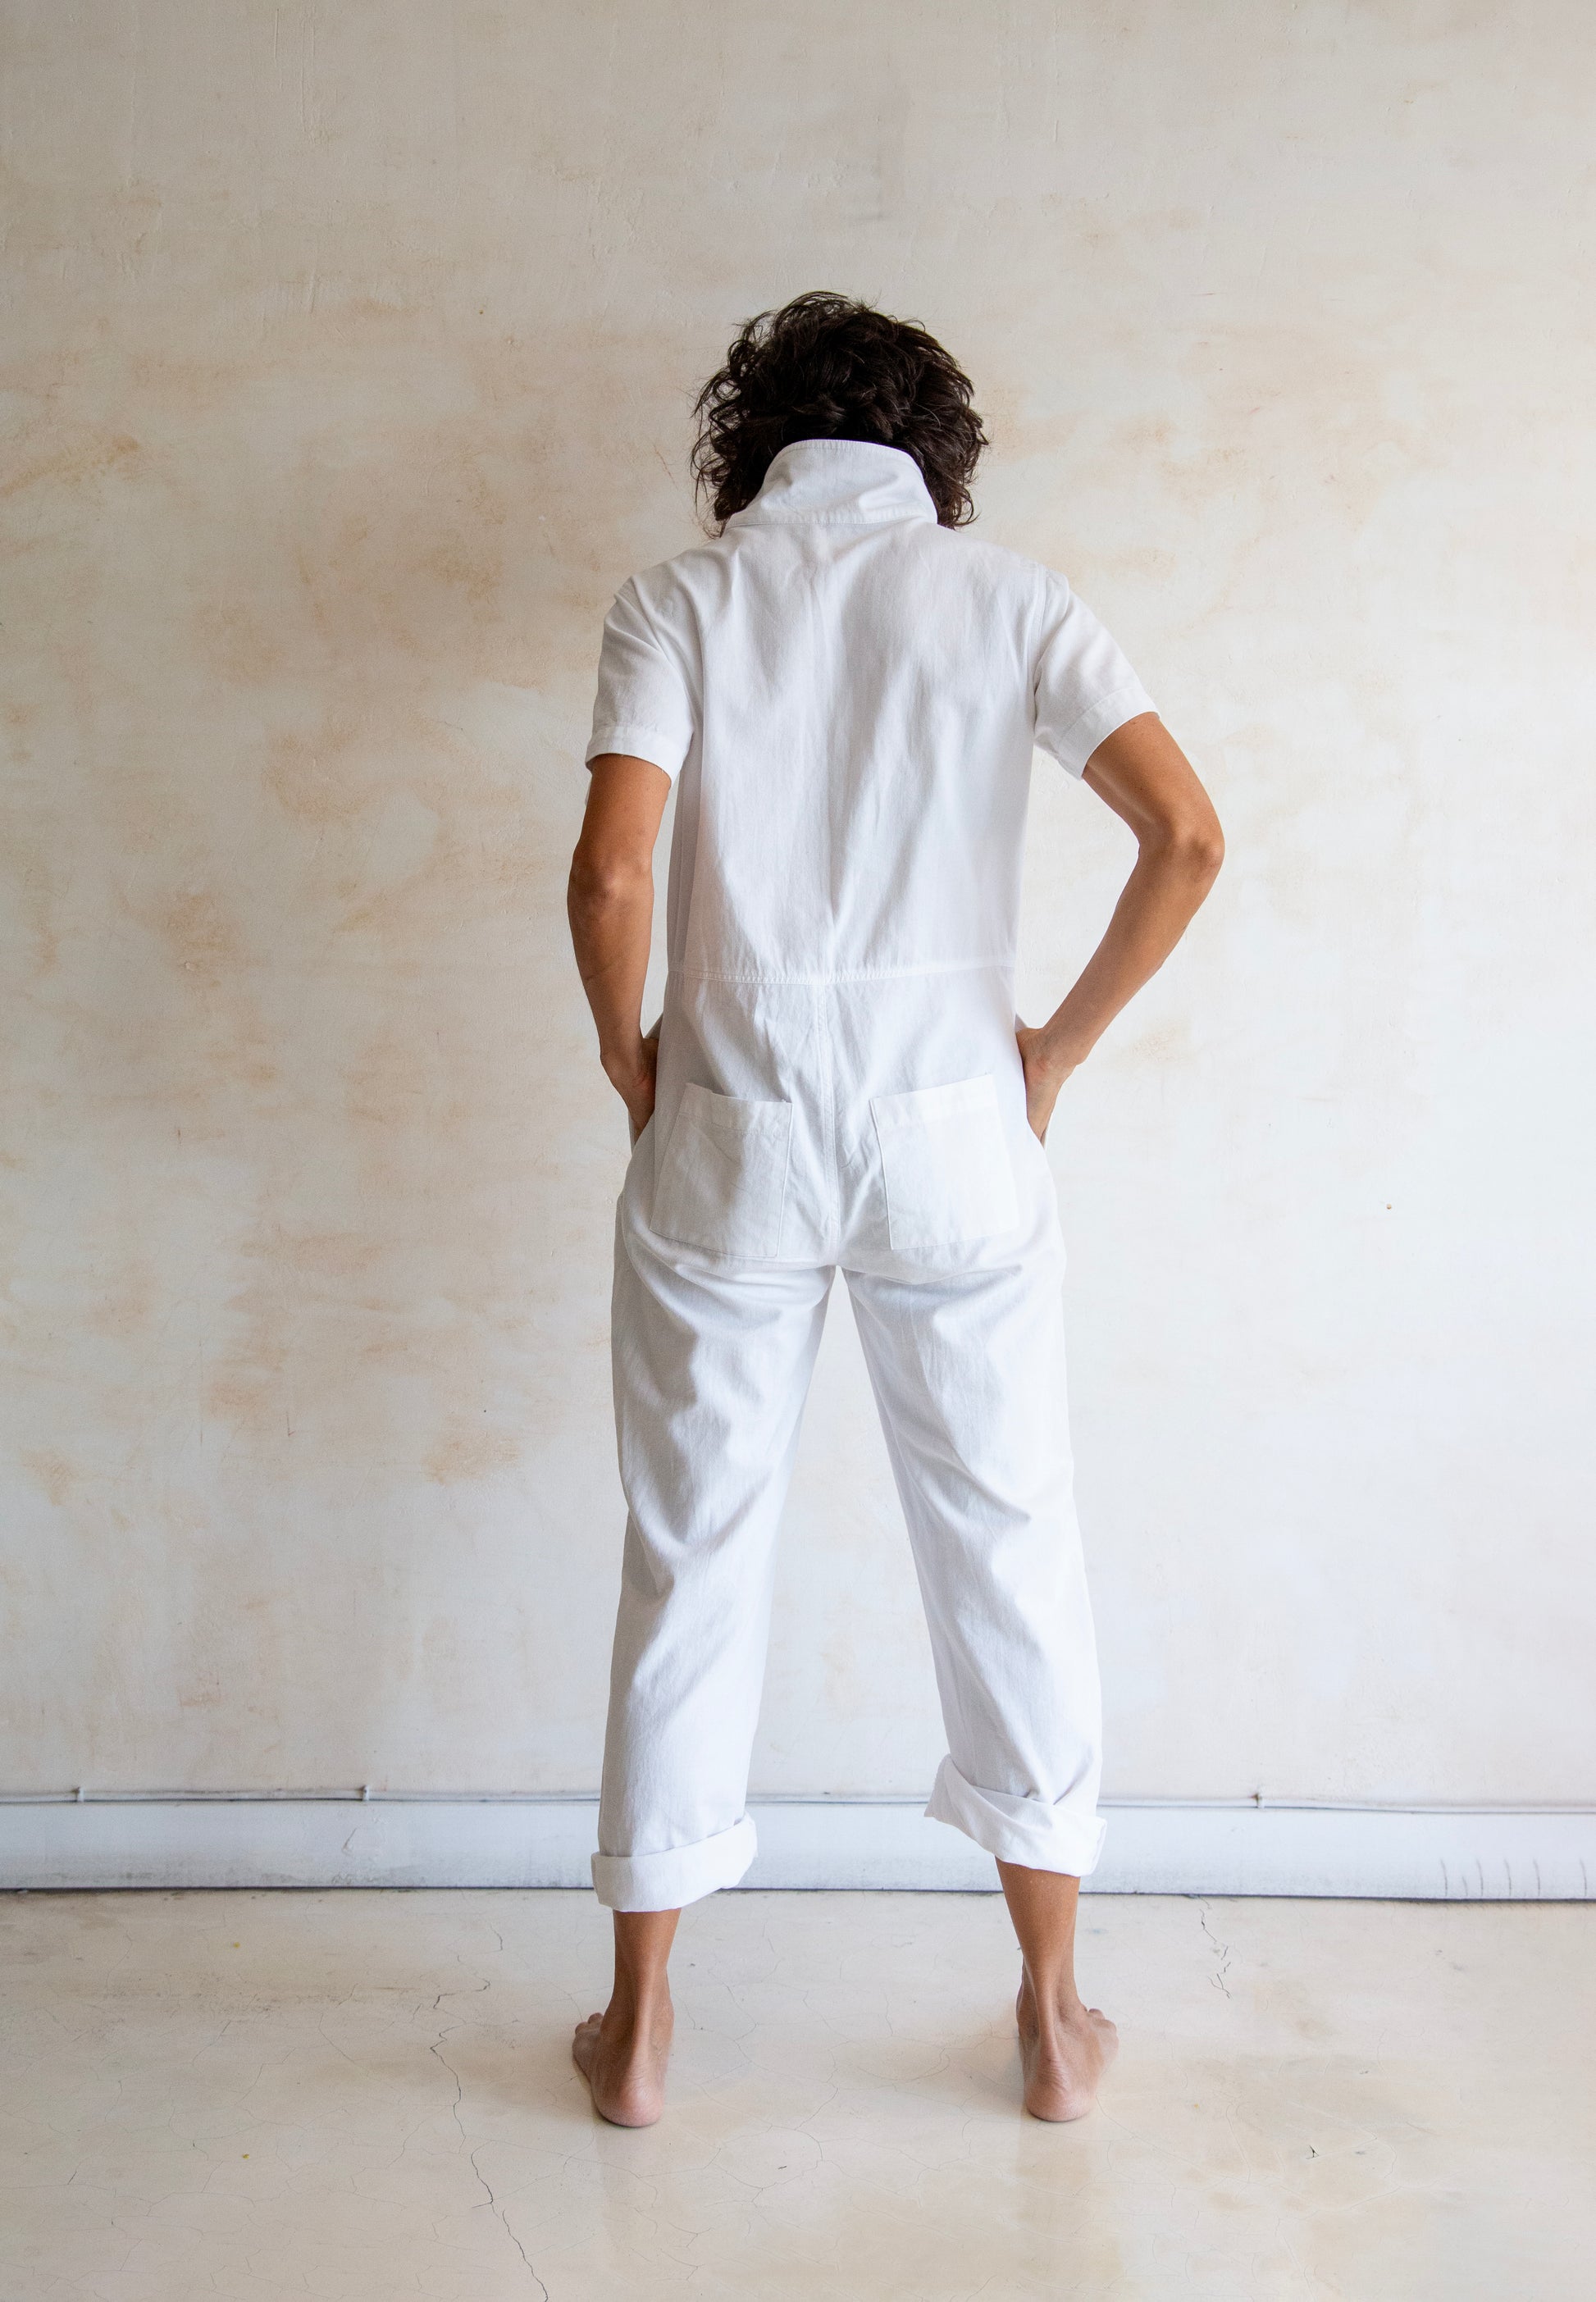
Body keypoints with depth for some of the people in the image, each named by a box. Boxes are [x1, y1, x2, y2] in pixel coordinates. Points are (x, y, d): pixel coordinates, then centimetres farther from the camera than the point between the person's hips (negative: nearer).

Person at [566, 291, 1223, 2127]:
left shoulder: (681, 599, 0)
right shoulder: (1006, 596, 2)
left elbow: (611, 875, -13)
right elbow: (1187, 837, -8)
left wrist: (625, 1051, 4)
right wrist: (1058, 1046, 3)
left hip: (729, 1133, 0)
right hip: (952, 1131, 1)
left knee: (693, 1555, 11)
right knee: (1007, 1545, 13)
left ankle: (638, 2027, 23)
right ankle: (1055, 2016, 24)